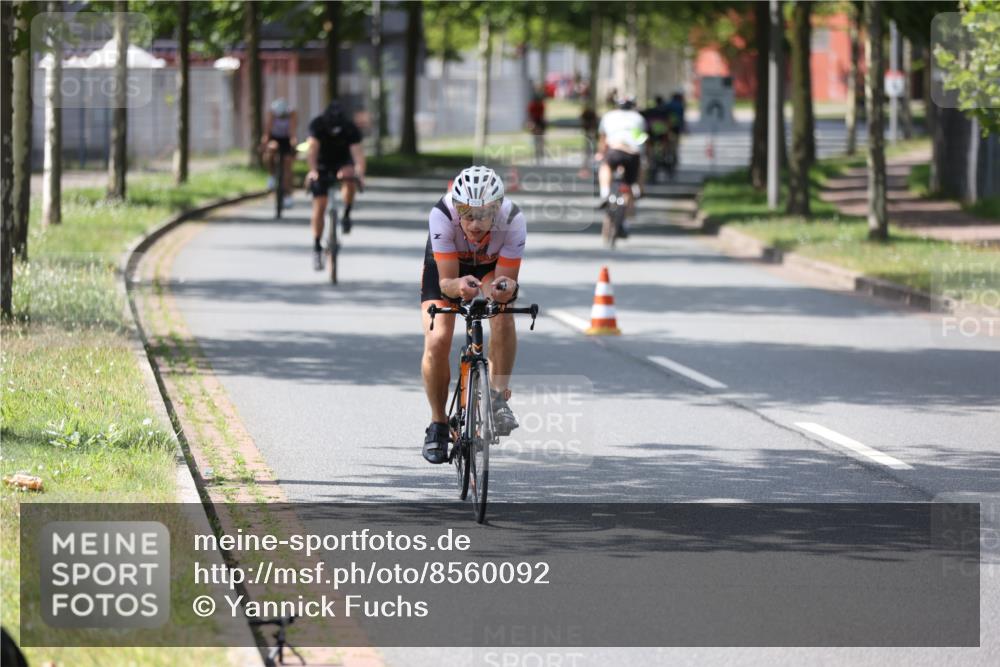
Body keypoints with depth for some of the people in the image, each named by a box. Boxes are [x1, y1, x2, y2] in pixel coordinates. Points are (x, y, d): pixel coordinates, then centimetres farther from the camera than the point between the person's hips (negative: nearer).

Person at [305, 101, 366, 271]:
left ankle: (346, 215, -15)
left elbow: (357, 153, -33)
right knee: (319, 207, -9)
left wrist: (360, 174, -50)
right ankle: (317, 249, 1)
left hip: (342, 164, 0)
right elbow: (312, 149, -35)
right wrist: (313, 171, -51)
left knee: (350, 178, -36)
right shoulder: (317, 125, -23)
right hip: (322, 166, 0)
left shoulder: (351, 130, -22)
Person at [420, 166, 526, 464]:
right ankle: (438, 424, 2)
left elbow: (505, 279, -30)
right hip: (446, 266, 0)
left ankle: (499, 396, -16)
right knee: (437, 340, -18)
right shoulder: (441, 216, -39)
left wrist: (505, 287, -54)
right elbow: (446, 281, -35)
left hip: (492, 266, 0)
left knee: (503, 315, -32)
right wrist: (458, 286, -58)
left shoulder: (513, 221, -36)